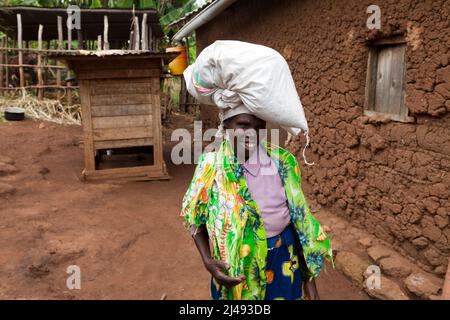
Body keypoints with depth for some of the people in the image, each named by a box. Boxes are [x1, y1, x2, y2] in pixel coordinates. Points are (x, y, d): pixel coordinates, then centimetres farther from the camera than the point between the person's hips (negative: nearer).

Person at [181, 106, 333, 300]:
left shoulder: (281, 160, -8)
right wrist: (207, 261, -15)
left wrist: (309, 277, 2)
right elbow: (195, 217, 0)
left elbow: (300, 216, -1)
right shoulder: (211, 164, -11)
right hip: (236, 260, -1)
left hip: (283, 256, 1)